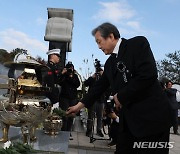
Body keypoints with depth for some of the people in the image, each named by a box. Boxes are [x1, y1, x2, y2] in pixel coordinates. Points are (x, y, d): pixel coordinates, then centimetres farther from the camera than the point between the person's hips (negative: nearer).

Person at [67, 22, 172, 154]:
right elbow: (100, 86, 19)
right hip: (128, 118, 7)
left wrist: (121, 96, -11)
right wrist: (79, 106, 18)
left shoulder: (138, 43, -9)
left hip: (151, 115, -7)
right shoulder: (110, 62, 14)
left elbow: (149, 74, -21)